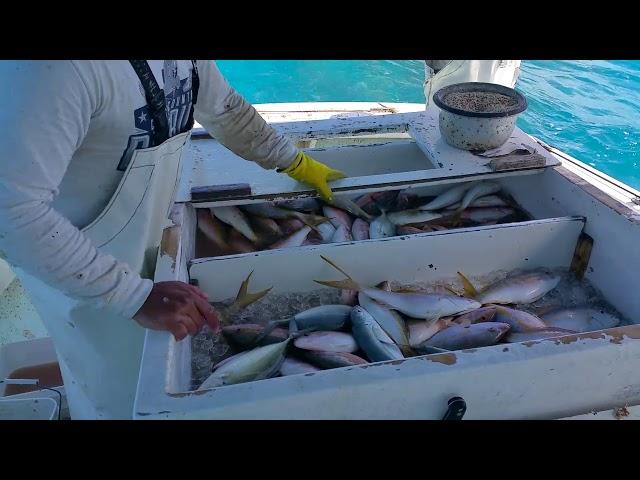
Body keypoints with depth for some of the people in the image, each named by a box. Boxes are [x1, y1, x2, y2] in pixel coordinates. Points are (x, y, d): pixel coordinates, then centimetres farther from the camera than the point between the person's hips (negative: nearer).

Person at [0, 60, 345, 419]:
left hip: (150, 238, 6)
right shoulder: (57, 68, -35)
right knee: (122, 397, 14)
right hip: (75, 273, -6)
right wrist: (138, 296, -38)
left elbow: (225, 109, 8)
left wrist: (298, 164, 8)